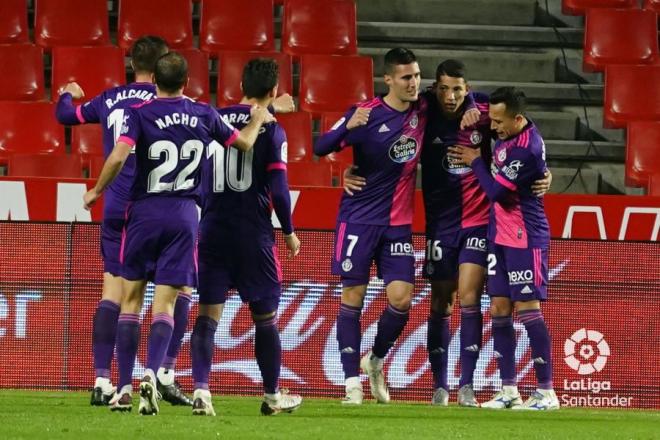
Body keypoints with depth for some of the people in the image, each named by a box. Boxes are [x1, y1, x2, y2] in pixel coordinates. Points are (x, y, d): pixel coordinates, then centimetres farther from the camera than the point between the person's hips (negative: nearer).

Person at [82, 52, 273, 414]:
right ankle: (151, 374, -21)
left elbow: (118, 157, -20)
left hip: (144, 211, -1)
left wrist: (96, 191, -4)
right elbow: (244, 143, 16)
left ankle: (124, 388, 5)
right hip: (184, 214, 2)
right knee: (165, 304, 1)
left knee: (131, 299, 8)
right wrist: (258, 121, 37)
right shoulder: (204, 115, 3)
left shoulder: (139, 114, -7)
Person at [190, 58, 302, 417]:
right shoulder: (272, 131, -6)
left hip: (213, 229, 3)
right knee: (265, 316, 11)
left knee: (208, 314, 1)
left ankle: (201, 390, -15)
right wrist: (289, 232, 5)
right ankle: (272, 396, 21)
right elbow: (278, 189, -8)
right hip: (253, 234, -3)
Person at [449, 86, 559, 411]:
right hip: (500, 235, 9)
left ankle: (546, 392, -6)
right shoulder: (509, 133, 4)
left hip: (525, 239, -9)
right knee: (500, 309, 7)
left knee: (527, 308, -9)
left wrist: (475, 162, -7)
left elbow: (497, 191, -20)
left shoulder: (527, 149, -23)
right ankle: (509, 390, 10)